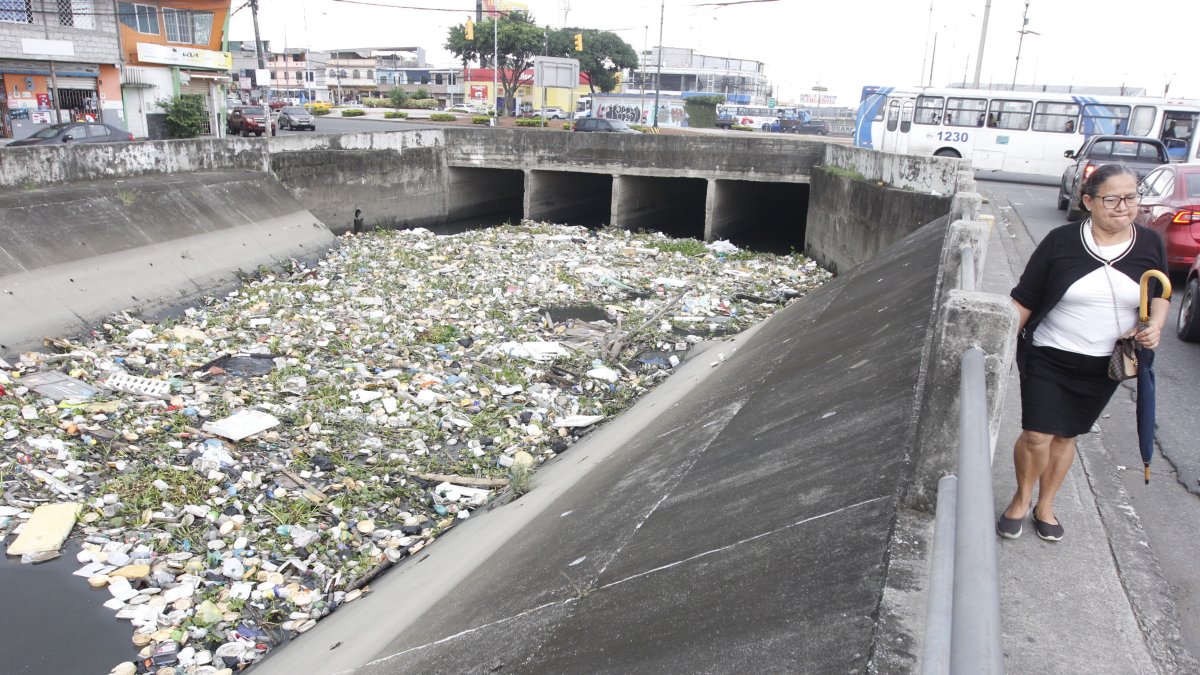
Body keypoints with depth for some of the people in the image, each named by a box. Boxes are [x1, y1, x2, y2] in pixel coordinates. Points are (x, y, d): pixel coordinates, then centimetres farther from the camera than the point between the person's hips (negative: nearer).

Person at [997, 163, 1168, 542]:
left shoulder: (1150, 245, -2)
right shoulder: (1061, 242, -12)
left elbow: (1160, 296, 12)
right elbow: (1025, 299, -7)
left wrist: (1154, 325, -8)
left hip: (1103, 367, 3)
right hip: (1048, 359, -3)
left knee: (1065, 436, 14)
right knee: (1036, 437, -6)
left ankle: (1045, 506, 33)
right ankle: (1022, 499, 21)